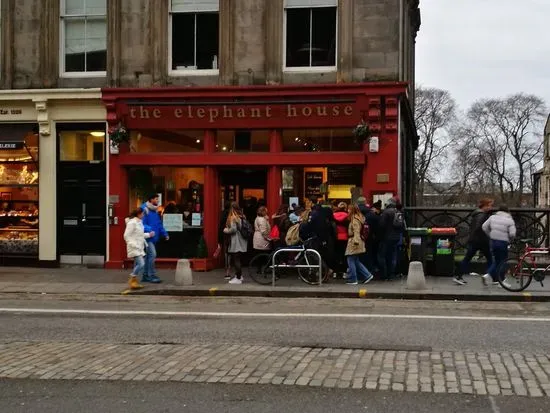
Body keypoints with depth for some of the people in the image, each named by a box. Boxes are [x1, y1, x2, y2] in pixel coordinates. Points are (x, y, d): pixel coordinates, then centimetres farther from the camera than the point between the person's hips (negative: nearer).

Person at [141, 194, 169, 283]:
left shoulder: (156, 211, 15)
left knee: (148, 256, 13)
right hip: (148, 238, -9)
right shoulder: (145, 210, -12)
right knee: (152, 254, -15)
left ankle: (145, 276, 20)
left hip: (154, 238, 9)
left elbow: (159, 224, 19)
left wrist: (165, 234, 10)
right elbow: (142, 224, -16)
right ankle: (152, 276, -11)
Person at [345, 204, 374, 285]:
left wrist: (356, 241, -30)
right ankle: (367, 275, 11)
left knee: (351, 260, -1)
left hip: (353, 243, -10)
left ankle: (352, 279, 4)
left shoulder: (355, 220, -15)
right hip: (354, 242, 10)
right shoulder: (360, 219, 15)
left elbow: (356, 231, -24)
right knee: (356, 261, 14)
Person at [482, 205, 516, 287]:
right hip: (503, 243, -5)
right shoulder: (510, 220, -5)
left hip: (493, 241, 5)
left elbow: (484, 227, 5)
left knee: (496, 261, 18)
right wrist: (510, 239, 7)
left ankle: (495, 279, 10)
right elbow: (512, 233, -13)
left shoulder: (492, 217, 7)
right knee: (503, 262, 5)